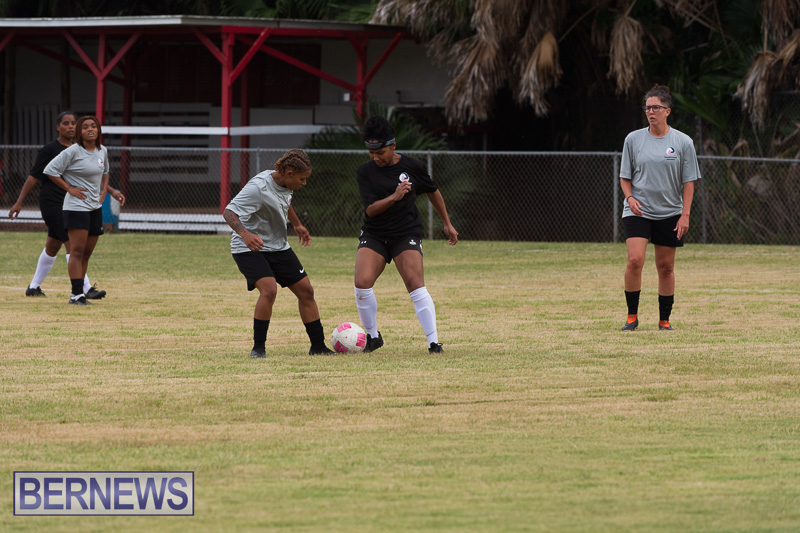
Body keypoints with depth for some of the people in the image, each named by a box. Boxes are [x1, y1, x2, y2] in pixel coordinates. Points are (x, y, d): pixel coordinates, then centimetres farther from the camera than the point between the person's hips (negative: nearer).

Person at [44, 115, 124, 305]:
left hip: (95, 207, 7)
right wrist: (70, 188, -13)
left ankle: (77, 294, 14)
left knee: (87, 253, 8)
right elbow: (50, 170, -11)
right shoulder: (73, 151, -11)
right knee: (77, 251, -12)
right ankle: (77, 294, -14)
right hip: (76, 206, -7)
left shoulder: (102, 151, 10)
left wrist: (107, 191, 13)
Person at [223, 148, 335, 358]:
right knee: (269, 289, -28)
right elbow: (229, 212, -32)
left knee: (306, 291, 6)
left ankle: (318, 346, 18)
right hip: (249, 249, -8)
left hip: (278, 247, 8)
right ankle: (258, 348, -15)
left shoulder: (285, 185, 0)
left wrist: (297, 225, 35)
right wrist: (245, 234, -49)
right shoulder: (258, 188, -26)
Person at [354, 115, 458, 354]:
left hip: (407, 234, -1)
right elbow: (370, 208, -12)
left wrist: (447, 224, 20)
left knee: (415, 285, -17)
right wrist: (394, 197, -29)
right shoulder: (366, 171, -4)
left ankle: (433, 342, -13)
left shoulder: (412, 167, -4)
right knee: (362, 282, -16)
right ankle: (373, 336, 4)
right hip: (374, 235, 1)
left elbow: (433, 192, 14)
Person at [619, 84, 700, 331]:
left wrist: (685, 214, -5)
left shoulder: (683, 142, 0)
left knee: (666, 267, 4)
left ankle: (664, 320, 15)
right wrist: (630, 197, -9)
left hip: (669, 214, 0)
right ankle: (632, 316, -5)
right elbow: (625, 176, 10)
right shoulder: (633, 139, 2)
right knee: (635, 260, -17)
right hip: (638, 212, 0)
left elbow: (688, 181, 3)